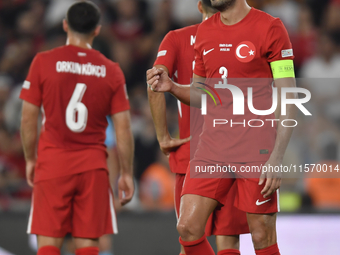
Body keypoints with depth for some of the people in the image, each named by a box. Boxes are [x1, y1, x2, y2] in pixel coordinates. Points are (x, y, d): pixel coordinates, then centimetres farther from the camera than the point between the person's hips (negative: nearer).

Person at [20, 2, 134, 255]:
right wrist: (126, 173, 9)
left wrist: (30, 159, 12)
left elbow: (28, 118, -1)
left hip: (52, 165, -1)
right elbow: (123, 128, 1)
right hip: (94, 167, 1)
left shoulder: (43, 62, -3)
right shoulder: (111, 71, 1)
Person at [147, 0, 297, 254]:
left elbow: (288, 99, -8)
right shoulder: (204, 31, 12)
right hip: (212, 148, 5)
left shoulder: (270, 28, -6)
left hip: (256, 150, -5)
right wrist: (172, 87, -2)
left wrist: (277, 158, -16)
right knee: (188, 229, -5)